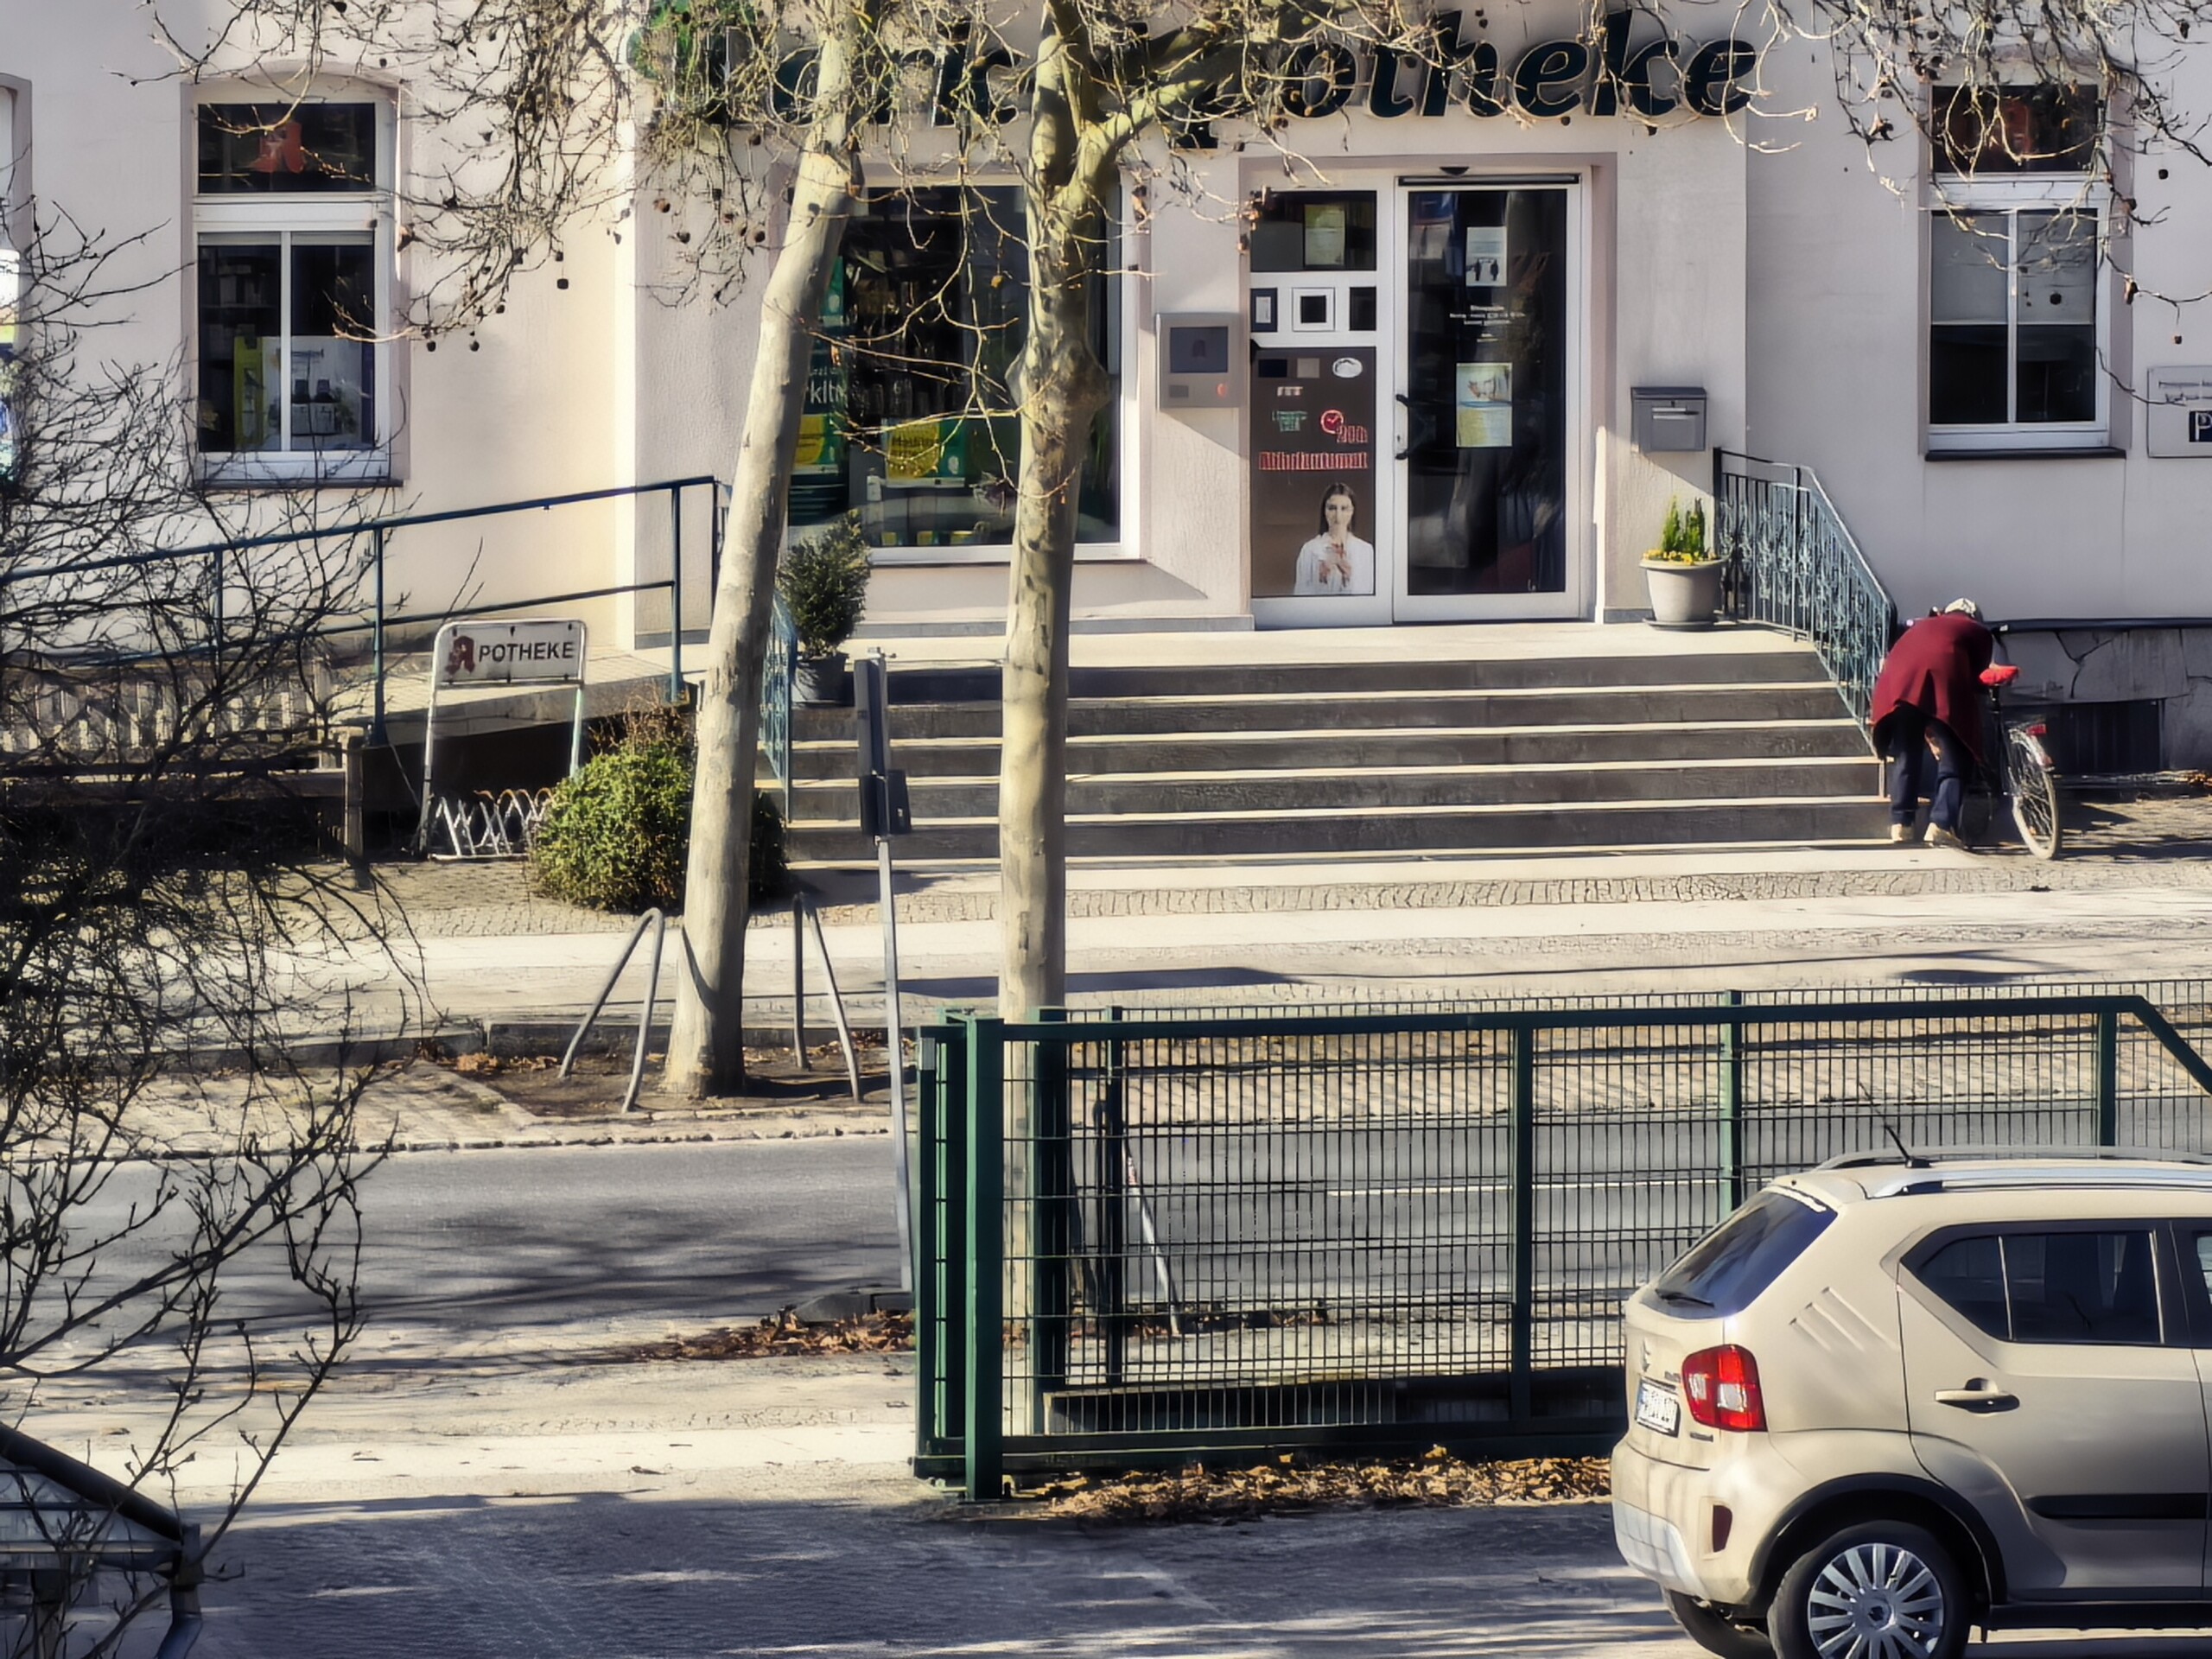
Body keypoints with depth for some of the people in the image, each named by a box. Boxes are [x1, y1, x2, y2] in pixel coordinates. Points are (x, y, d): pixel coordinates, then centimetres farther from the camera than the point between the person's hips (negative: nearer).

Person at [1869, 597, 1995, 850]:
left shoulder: (1922, 626, 39)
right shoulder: (1979, 634, 28)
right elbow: (1976, 679, 22)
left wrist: (1929, 734, 40)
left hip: (1899, 680, 4)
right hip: (1945, 676, -4)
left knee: (1905, 756, 16)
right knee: (1952, 761, 2)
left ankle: (1901, 825, 14)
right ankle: (1941, 826, -10)